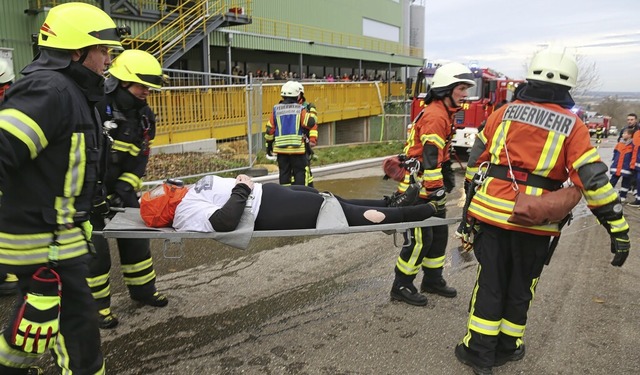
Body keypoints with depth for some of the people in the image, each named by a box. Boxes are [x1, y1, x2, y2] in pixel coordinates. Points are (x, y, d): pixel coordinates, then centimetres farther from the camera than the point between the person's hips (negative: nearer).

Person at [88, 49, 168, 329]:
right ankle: (97, 303, 17)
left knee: (136, 237, 12)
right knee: (94, 246, -1)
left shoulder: (143, 115, -1)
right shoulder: (95, 107, -23)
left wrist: (124, 188, -10)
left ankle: (142, 289, 29)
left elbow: (140, 157, 2)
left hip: (120, 187, 7)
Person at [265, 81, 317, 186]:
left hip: (281, 148, 3)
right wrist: (312, 140, -11)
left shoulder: (276, 109, 5)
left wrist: (269, 145, 16)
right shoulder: (300, 109, -3)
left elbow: (270, 129, 7)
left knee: (284, 173, 10)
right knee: (299, 172, 4)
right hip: (298, 148, -3)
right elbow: (311, 124, -13)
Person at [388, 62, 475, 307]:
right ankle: (401, 287, 10)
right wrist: (436, 190, -24)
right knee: (420, 239, -5)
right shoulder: (435, 116, -19)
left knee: (440, 233, 16)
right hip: (417, 188, -11)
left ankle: (432, 280, 31)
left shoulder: (444, 114, 15)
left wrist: (448, 176, 22)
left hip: (429, 187, 11)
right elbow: (430, 157, -25)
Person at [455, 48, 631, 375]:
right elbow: (593, 178, -6)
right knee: (520, 287, 17)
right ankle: (507, 348, 32)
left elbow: (477, 159, 9)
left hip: (493, 211, 1)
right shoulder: (572, 125, -1)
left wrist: (471, 203, 20)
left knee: (490, 283, 12)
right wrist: (618, 228, -1)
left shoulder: (505, 112, 4)